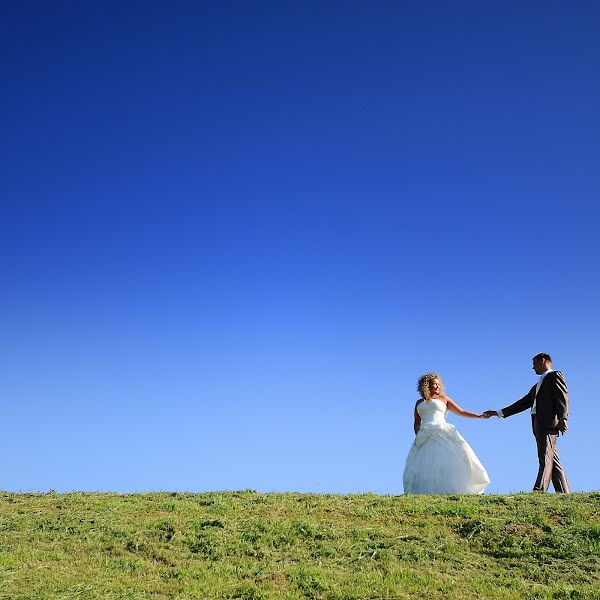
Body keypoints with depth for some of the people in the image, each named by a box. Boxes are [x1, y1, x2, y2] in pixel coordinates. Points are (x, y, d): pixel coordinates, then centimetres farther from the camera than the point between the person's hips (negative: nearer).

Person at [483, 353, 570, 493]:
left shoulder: (555, 375, 8)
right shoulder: (537, 386, 32)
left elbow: (563, 397, -6)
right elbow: (522, 404, 28)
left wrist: (562, 418, -21)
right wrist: (497, 413, 24)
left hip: (549, 423, -8)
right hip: (538, 425, 8)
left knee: (545, 458, -18)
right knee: (553, 461, 2)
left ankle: (539, 491, -29)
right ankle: (564, 494, 1)